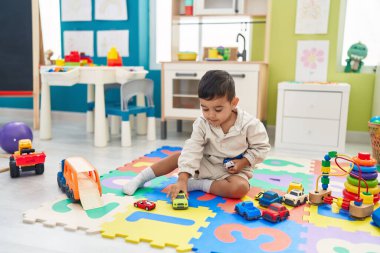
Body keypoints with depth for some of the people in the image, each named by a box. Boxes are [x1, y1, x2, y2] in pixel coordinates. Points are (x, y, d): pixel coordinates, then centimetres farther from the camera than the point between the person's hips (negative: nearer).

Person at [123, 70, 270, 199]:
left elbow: (261, 147, -7)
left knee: (241, 188, -33)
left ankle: (196, 184, -21)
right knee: (181, 156, -11)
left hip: (234, 170, -2)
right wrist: (182, 179, -32)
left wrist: (243, 162, -21)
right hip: (207, 164, 3)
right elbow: (192, 150, -22)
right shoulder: (202, 124, -15)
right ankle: (140, 179, 1)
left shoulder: (249, 124, -21)